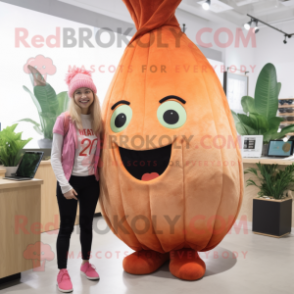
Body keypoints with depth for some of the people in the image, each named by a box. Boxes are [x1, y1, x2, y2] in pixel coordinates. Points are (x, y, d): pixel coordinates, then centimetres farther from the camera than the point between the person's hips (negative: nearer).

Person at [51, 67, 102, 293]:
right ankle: (62, 272, 19)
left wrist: (101, 177, 4)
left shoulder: (97, 121, 2)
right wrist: (64, 185, -14)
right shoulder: (64, 120, -10)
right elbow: (55, 157, -10)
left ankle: (86, 263, 35)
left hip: (91, 181, 4)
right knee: (67, 227, 3)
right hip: (70, 181, -4)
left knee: (87, 224, 16)